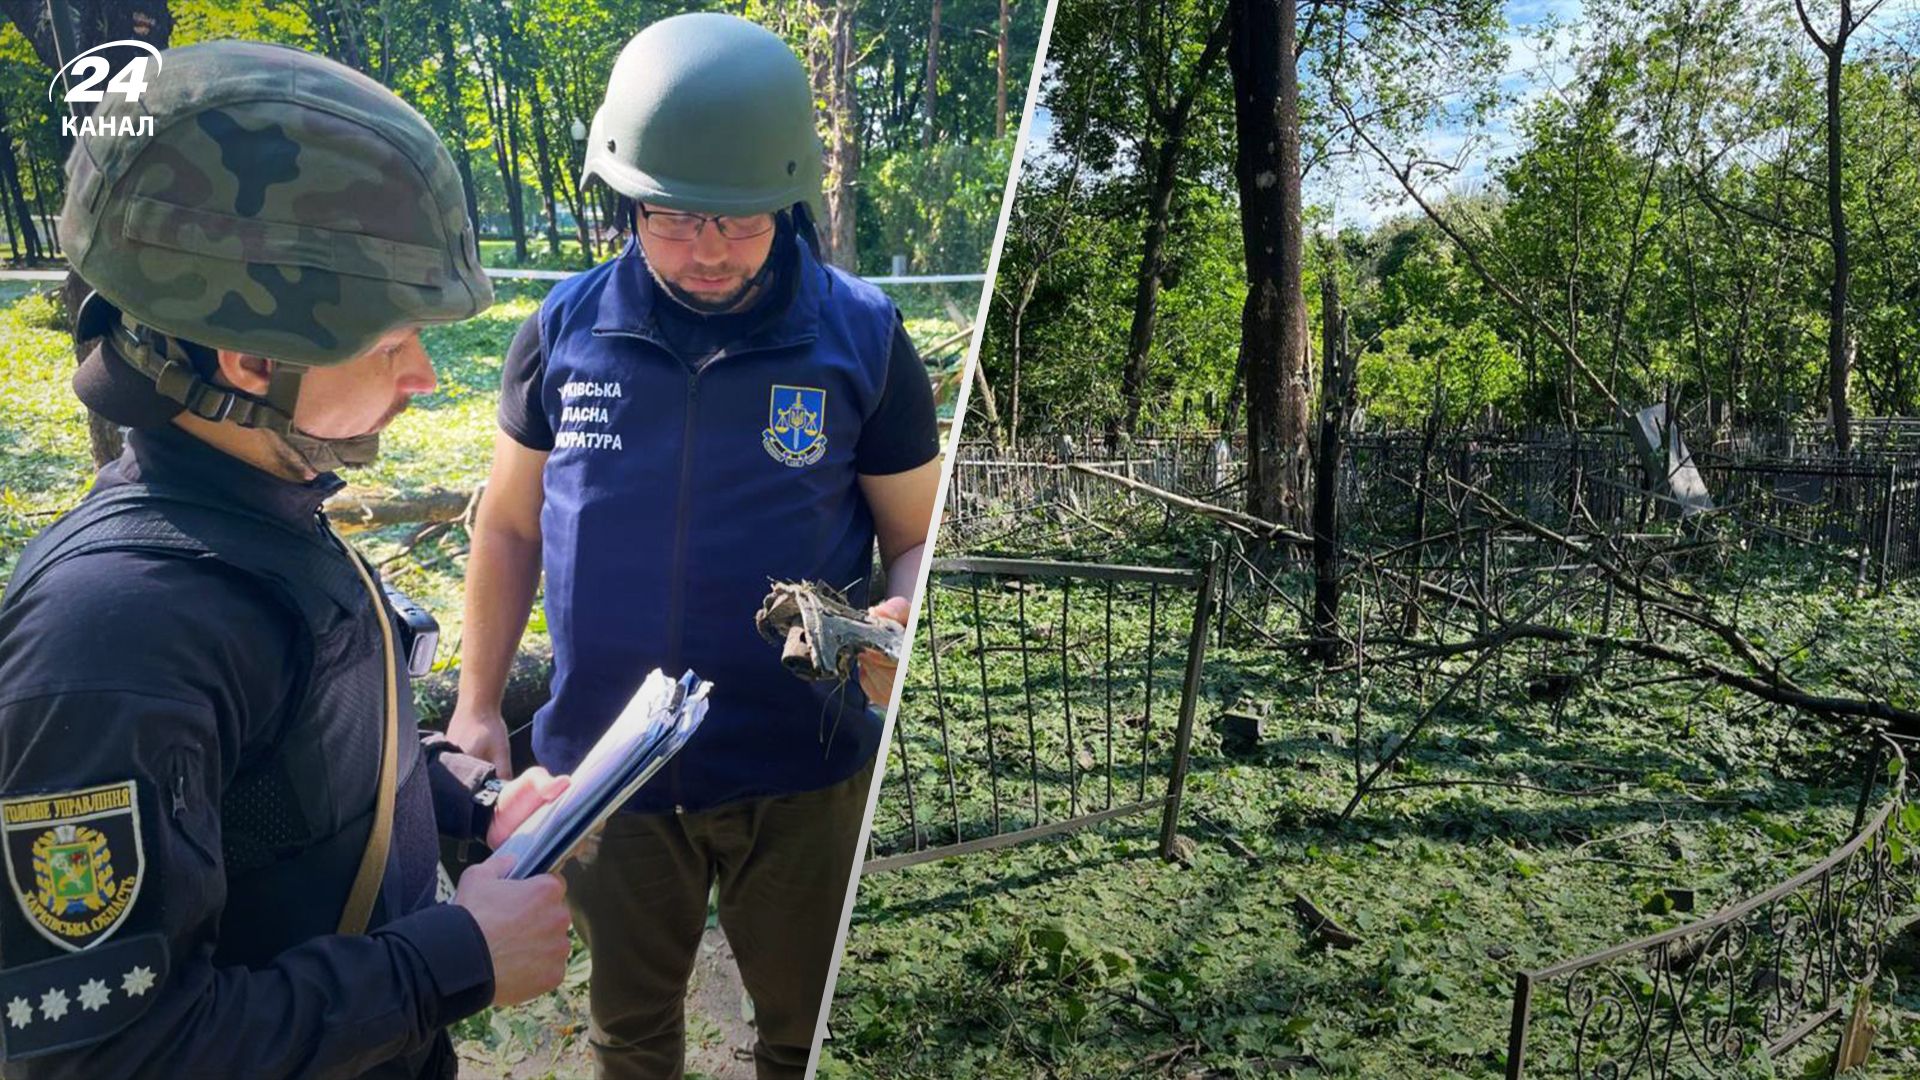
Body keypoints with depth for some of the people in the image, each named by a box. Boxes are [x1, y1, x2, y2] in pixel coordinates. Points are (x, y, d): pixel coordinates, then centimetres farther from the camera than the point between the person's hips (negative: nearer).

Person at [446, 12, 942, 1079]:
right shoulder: (566, 331, -5)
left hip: (801, 770, -1)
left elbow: (920, 537, -4)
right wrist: (478, 706, 5)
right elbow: (510, 527, 6)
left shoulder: (861, 338, -11)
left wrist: (900, 625, -26)